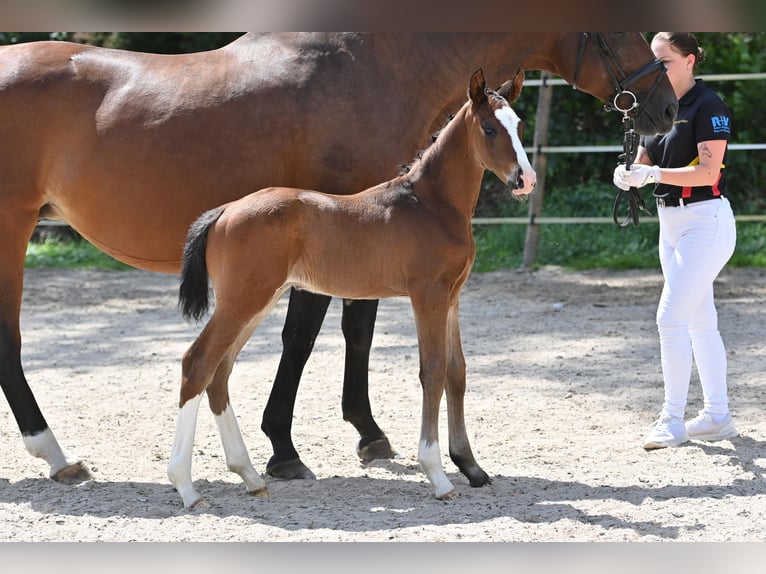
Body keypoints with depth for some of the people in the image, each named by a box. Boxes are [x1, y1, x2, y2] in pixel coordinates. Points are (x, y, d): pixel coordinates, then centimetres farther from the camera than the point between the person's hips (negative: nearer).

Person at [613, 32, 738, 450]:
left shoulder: (707, 106, -14)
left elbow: (708, 171, -21)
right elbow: (643, 163, 11)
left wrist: (653, 174, -27)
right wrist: (628, 175, -12)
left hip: (705, 220, -9)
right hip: (671, 223, 9)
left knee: (671, 317, -12)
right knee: (700, 321, 12)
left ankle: (673, 419, -6)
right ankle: (717, 416, 19)